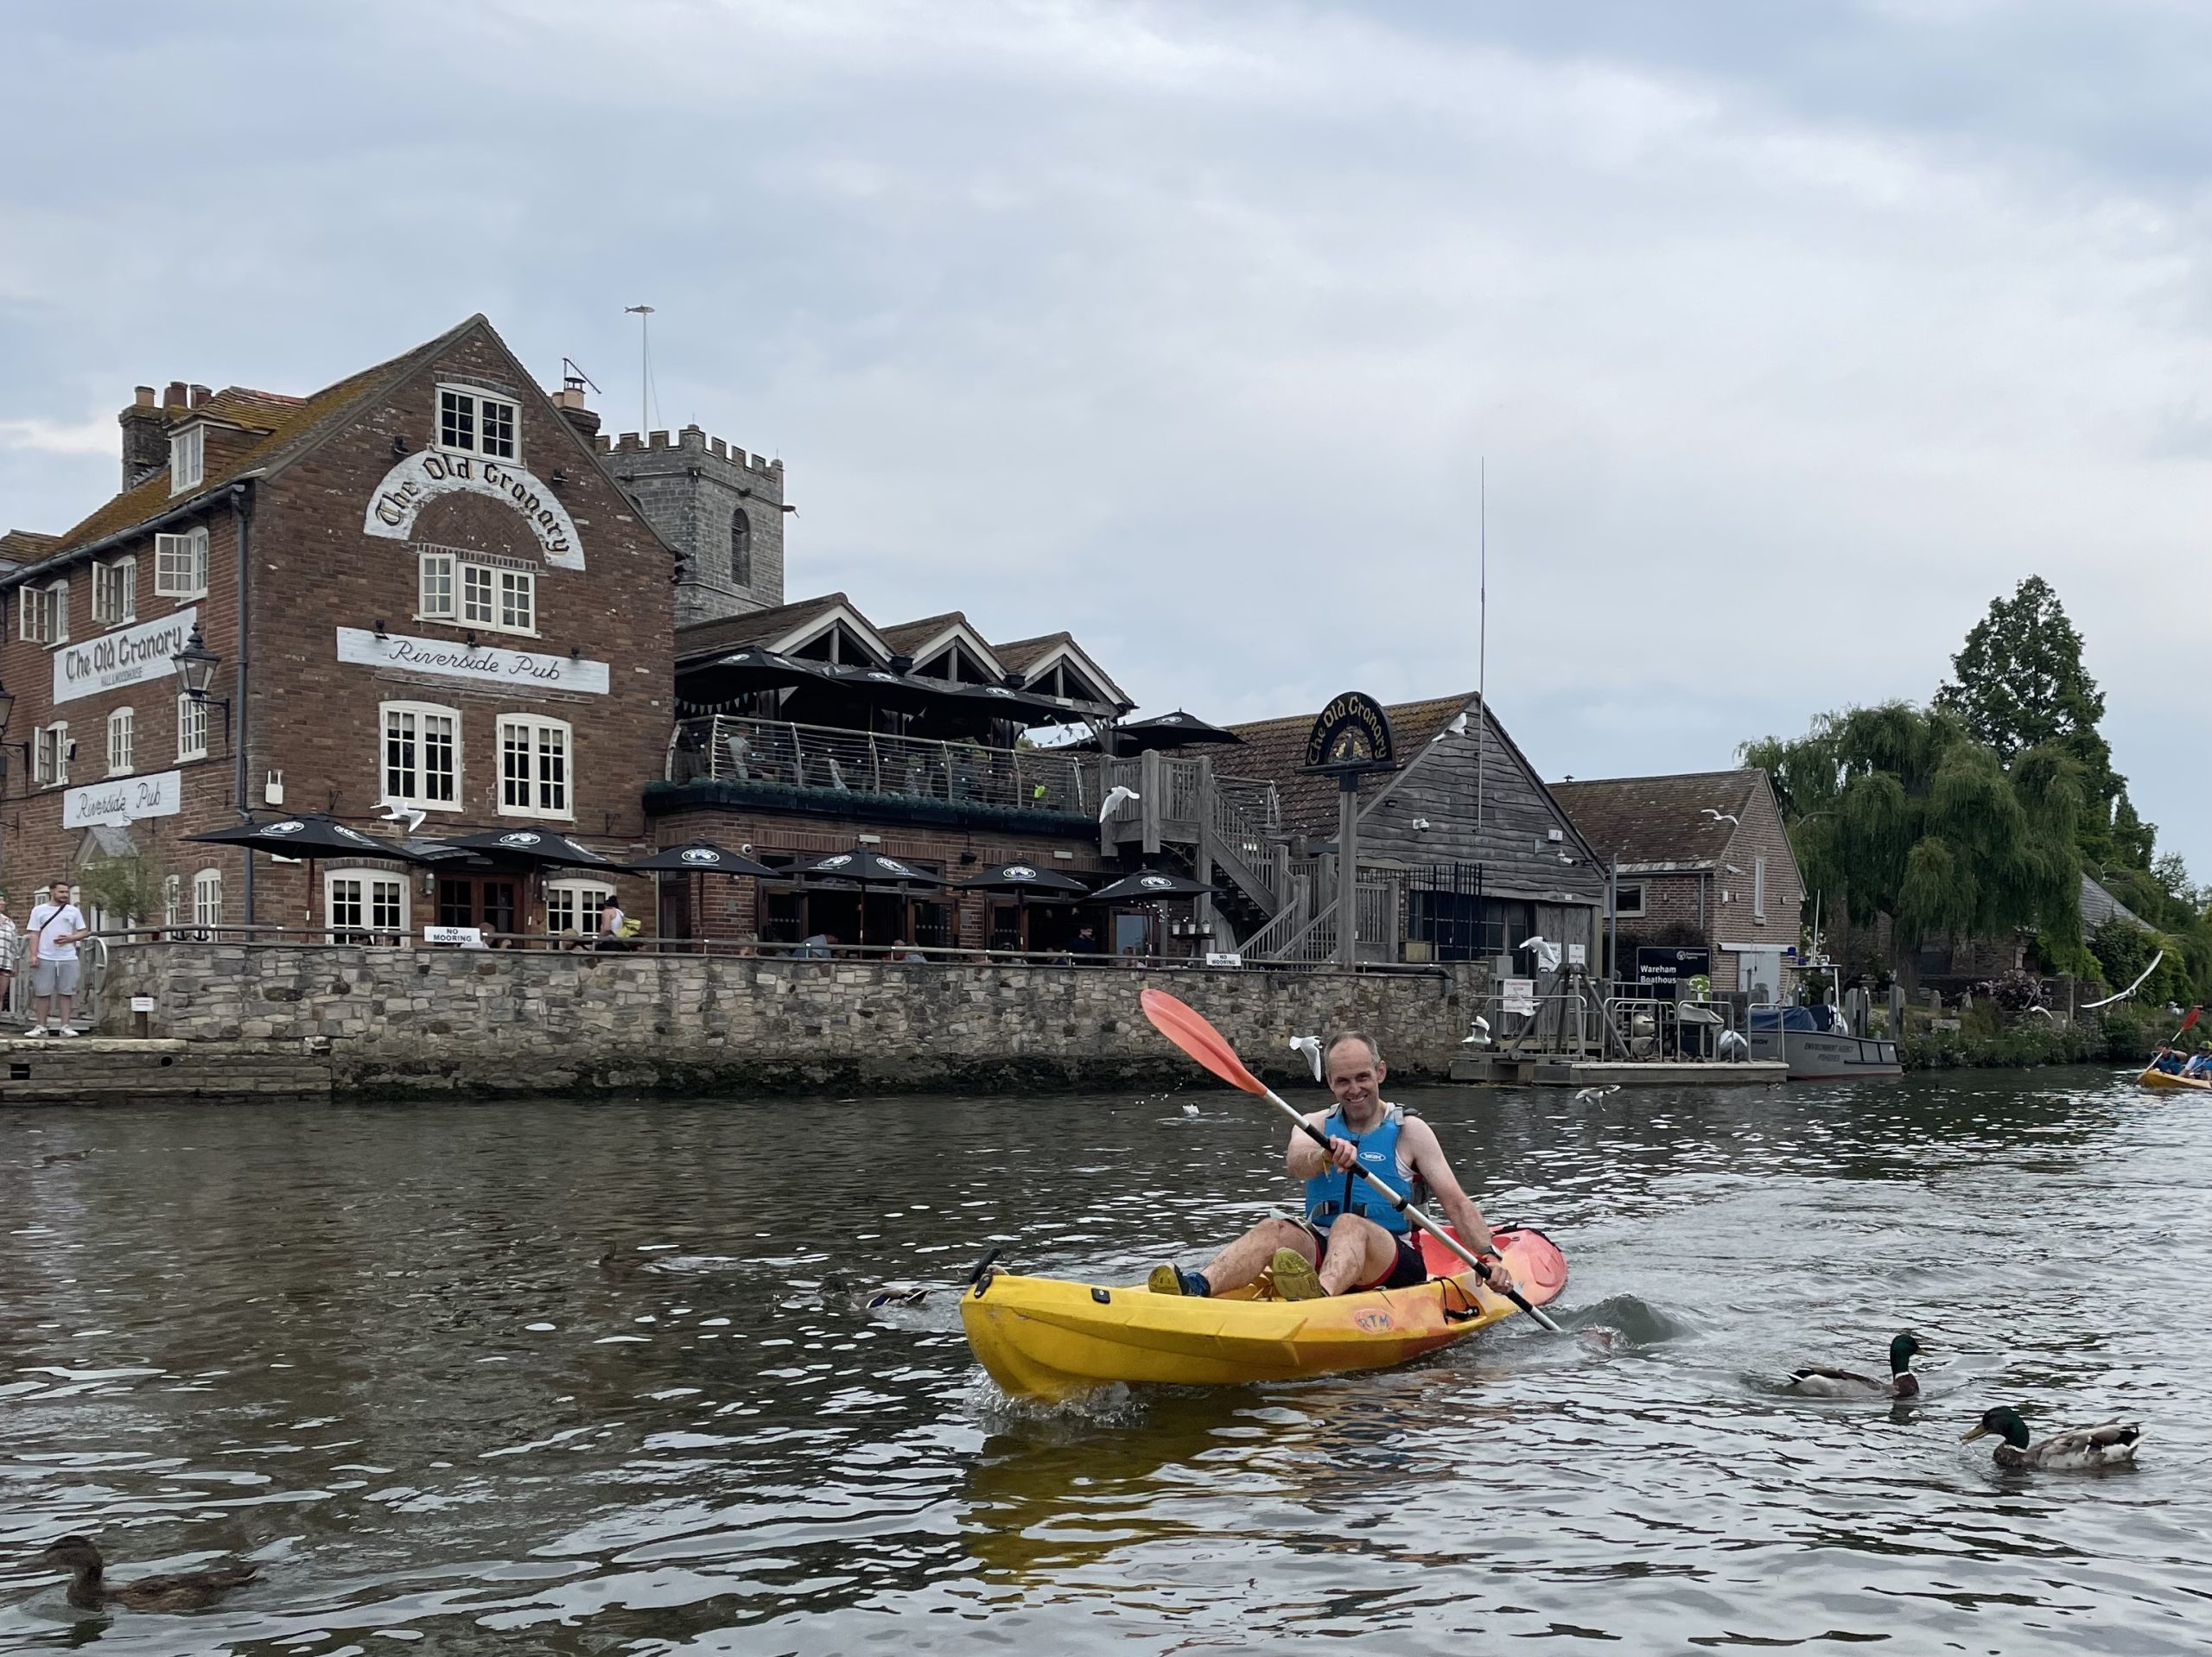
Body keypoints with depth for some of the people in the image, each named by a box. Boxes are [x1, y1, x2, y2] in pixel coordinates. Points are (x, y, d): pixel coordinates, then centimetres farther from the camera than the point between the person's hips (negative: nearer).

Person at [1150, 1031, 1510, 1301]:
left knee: (1349, 1224, -36)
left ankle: (1319, 1296, -72)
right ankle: (1197, 1288, -58)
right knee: (1275, 1230, -28)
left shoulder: (1409, 1131, 5)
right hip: (1319, 1253, 3)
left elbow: (1455, 1202, -4)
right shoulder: (1316, 1125, 10)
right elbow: (1295, 1163, -14)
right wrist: (1327, 1154, -38)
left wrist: (1489, 1256, -20)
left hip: (1395, 1265, -3)